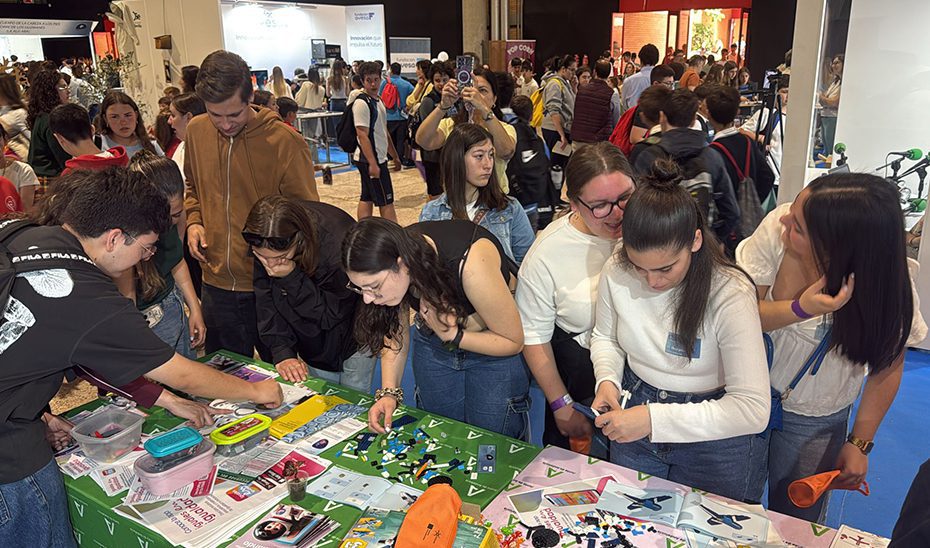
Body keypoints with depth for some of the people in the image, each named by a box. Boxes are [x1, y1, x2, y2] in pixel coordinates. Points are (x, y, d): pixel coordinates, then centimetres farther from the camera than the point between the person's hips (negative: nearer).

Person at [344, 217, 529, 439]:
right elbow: (396, 332, -5)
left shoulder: (470, 263, -37)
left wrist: (453, 335, -33)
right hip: (432, 344, 4)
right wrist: (388, 392, -18)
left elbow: (513, 342, -22)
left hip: (496, 350, -4)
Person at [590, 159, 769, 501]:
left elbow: (753, 409, -30)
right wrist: (607, 379, -17)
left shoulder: (730, 294, -28)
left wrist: (654, 418, -36)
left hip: (711, 439, -3)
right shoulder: (616, 272, -16)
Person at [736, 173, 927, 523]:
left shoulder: (888, 287, -24)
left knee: (795, 520, 18)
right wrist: (800, 309, -36)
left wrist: (860, 443, -5)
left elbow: (888, 364, -7)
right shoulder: (778, 227, -26)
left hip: (815, 418, 0)